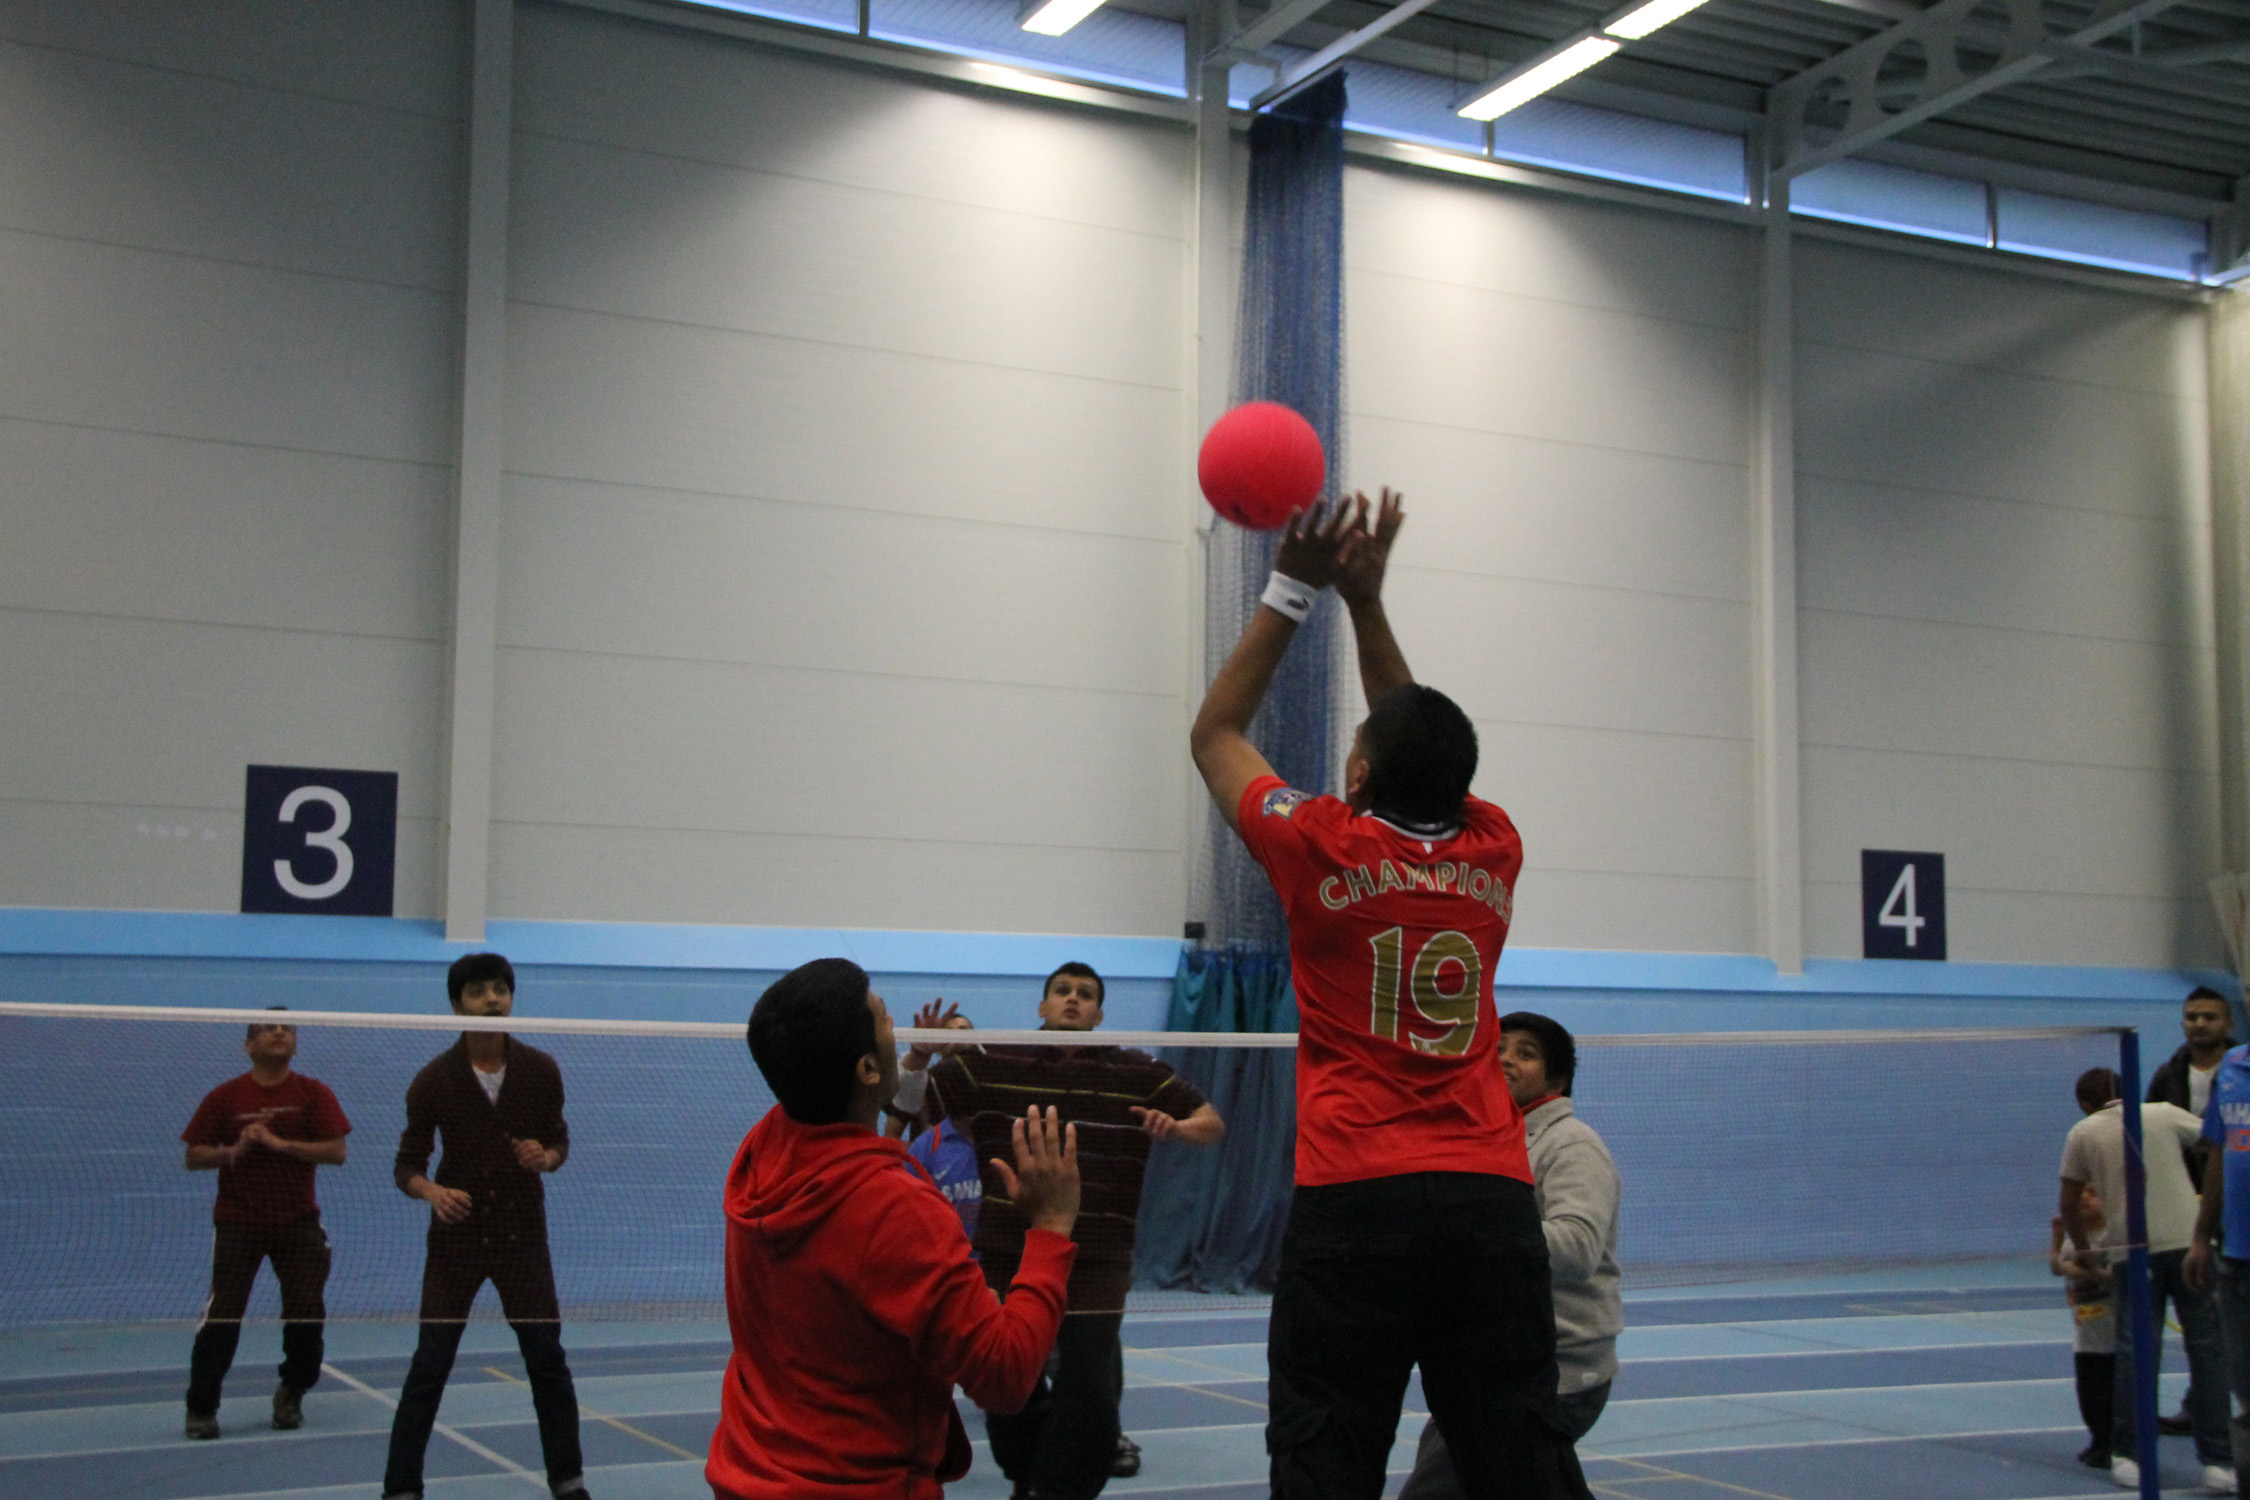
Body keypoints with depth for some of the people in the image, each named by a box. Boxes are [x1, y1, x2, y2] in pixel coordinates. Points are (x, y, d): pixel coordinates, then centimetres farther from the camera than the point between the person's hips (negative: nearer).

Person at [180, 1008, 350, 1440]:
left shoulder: (313, 1093, 2)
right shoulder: (225, 1097, 2)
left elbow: (336, 1151, -7)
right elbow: (194, 1157, 1)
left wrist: (280, 1144, -16)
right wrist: (235, 1150, -17)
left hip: (298, 1219, 1)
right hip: (238, 1220, -1)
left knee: (307, 1309, -4)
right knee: (223, 1313, -8)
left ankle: (291, 1395, 19)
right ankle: (201, 1407, 4)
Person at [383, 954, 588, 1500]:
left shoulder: (540, 1071, 0)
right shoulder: (434, 1080, -6)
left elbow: (559, 1141, 10)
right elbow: (407, 1164, -3)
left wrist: (545, 1158, -13)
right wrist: (433, 1191, -25)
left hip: (523, 1234, 2)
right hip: (457, 1235, -2)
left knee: (547, 1360, 6)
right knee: (429, 1367, -1)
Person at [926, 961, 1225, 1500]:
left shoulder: (1137, 1073, 4)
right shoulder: (991, 1063, 1)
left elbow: (1213, 1123, 7)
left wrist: (1178, 1127, -14)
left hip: (1097, 1259, -1)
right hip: (1008, 1257, 1)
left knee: (1089, 1391, -10)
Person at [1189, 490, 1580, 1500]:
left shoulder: (1326, 850, -3)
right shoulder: (1494, 856, 7)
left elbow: (1215, 734, 14)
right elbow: (1426, 750, 27)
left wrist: (1292, 589, 17)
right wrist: (1364, 598, 26)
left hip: (1354, 1201, -4)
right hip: (1493, 1199, 4)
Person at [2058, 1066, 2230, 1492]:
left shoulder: (2082, 1133, 9)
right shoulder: (2164, 1114, 9)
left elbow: (2069, 1205, 10)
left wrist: (2084, 1250, 22)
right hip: (2189, 1241, 0)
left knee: (2134, 1352, 5)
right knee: (2206, 1349, 4)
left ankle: (2127, 1457, 3)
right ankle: (2218, 1460, 3)